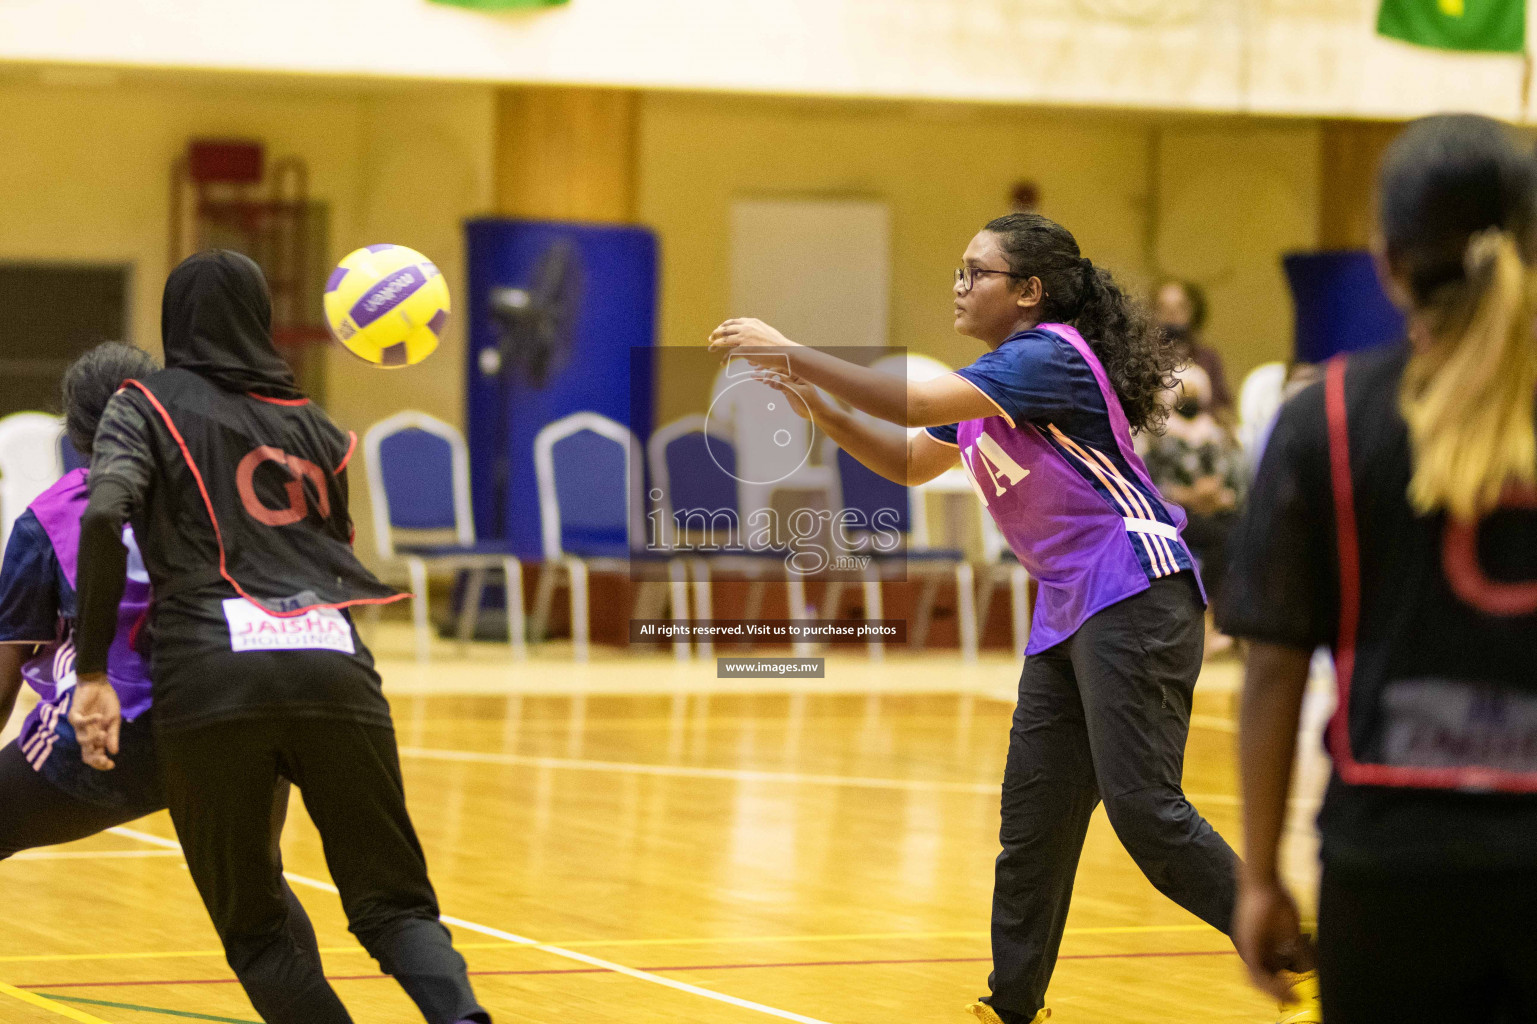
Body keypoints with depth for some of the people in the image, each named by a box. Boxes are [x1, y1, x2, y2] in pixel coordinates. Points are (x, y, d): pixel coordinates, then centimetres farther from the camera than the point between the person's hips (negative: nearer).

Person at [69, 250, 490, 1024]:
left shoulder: (145, 409, 12)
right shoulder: (310, 423, 24)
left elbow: (104, 516, -5)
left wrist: (92, 674, -7)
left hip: (211, 674, -3)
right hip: (333, 664, 3)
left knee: (254, 927, 11)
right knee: (392, 903, 6)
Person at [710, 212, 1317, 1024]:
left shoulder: (1049, 355, -13)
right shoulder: (991, 383, 17)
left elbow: (913, 406, -22)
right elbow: (910, 463, 24)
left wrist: (790, 353, -16)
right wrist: (816, 406, 9)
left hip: (1134, 596, -10)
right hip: (1067, 612, 10)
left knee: (1142, 806, -17)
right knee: (1033, 815, 9)